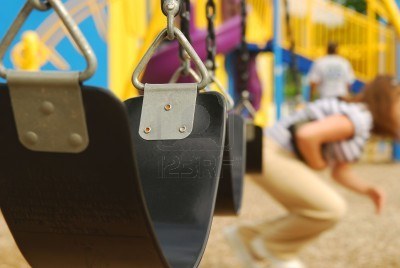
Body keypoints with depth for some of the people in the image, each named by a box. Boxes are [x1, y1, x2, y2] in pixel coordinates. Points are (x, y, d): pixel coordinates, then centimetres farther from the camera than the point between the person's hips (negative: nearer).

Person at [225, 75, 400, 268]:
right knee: (332, 208, -18)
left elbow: (340, 172, 18)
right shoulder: (359, 118, -18)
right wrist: (317, 166, -11)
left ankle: (247, 236, 18)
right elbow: (306, 135, -29)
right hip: (272, 156, -10)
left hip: (278, 157, 10)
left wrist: (368, 190, 2)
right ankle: (276, 246, 2)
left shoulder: (365, 124, 14)